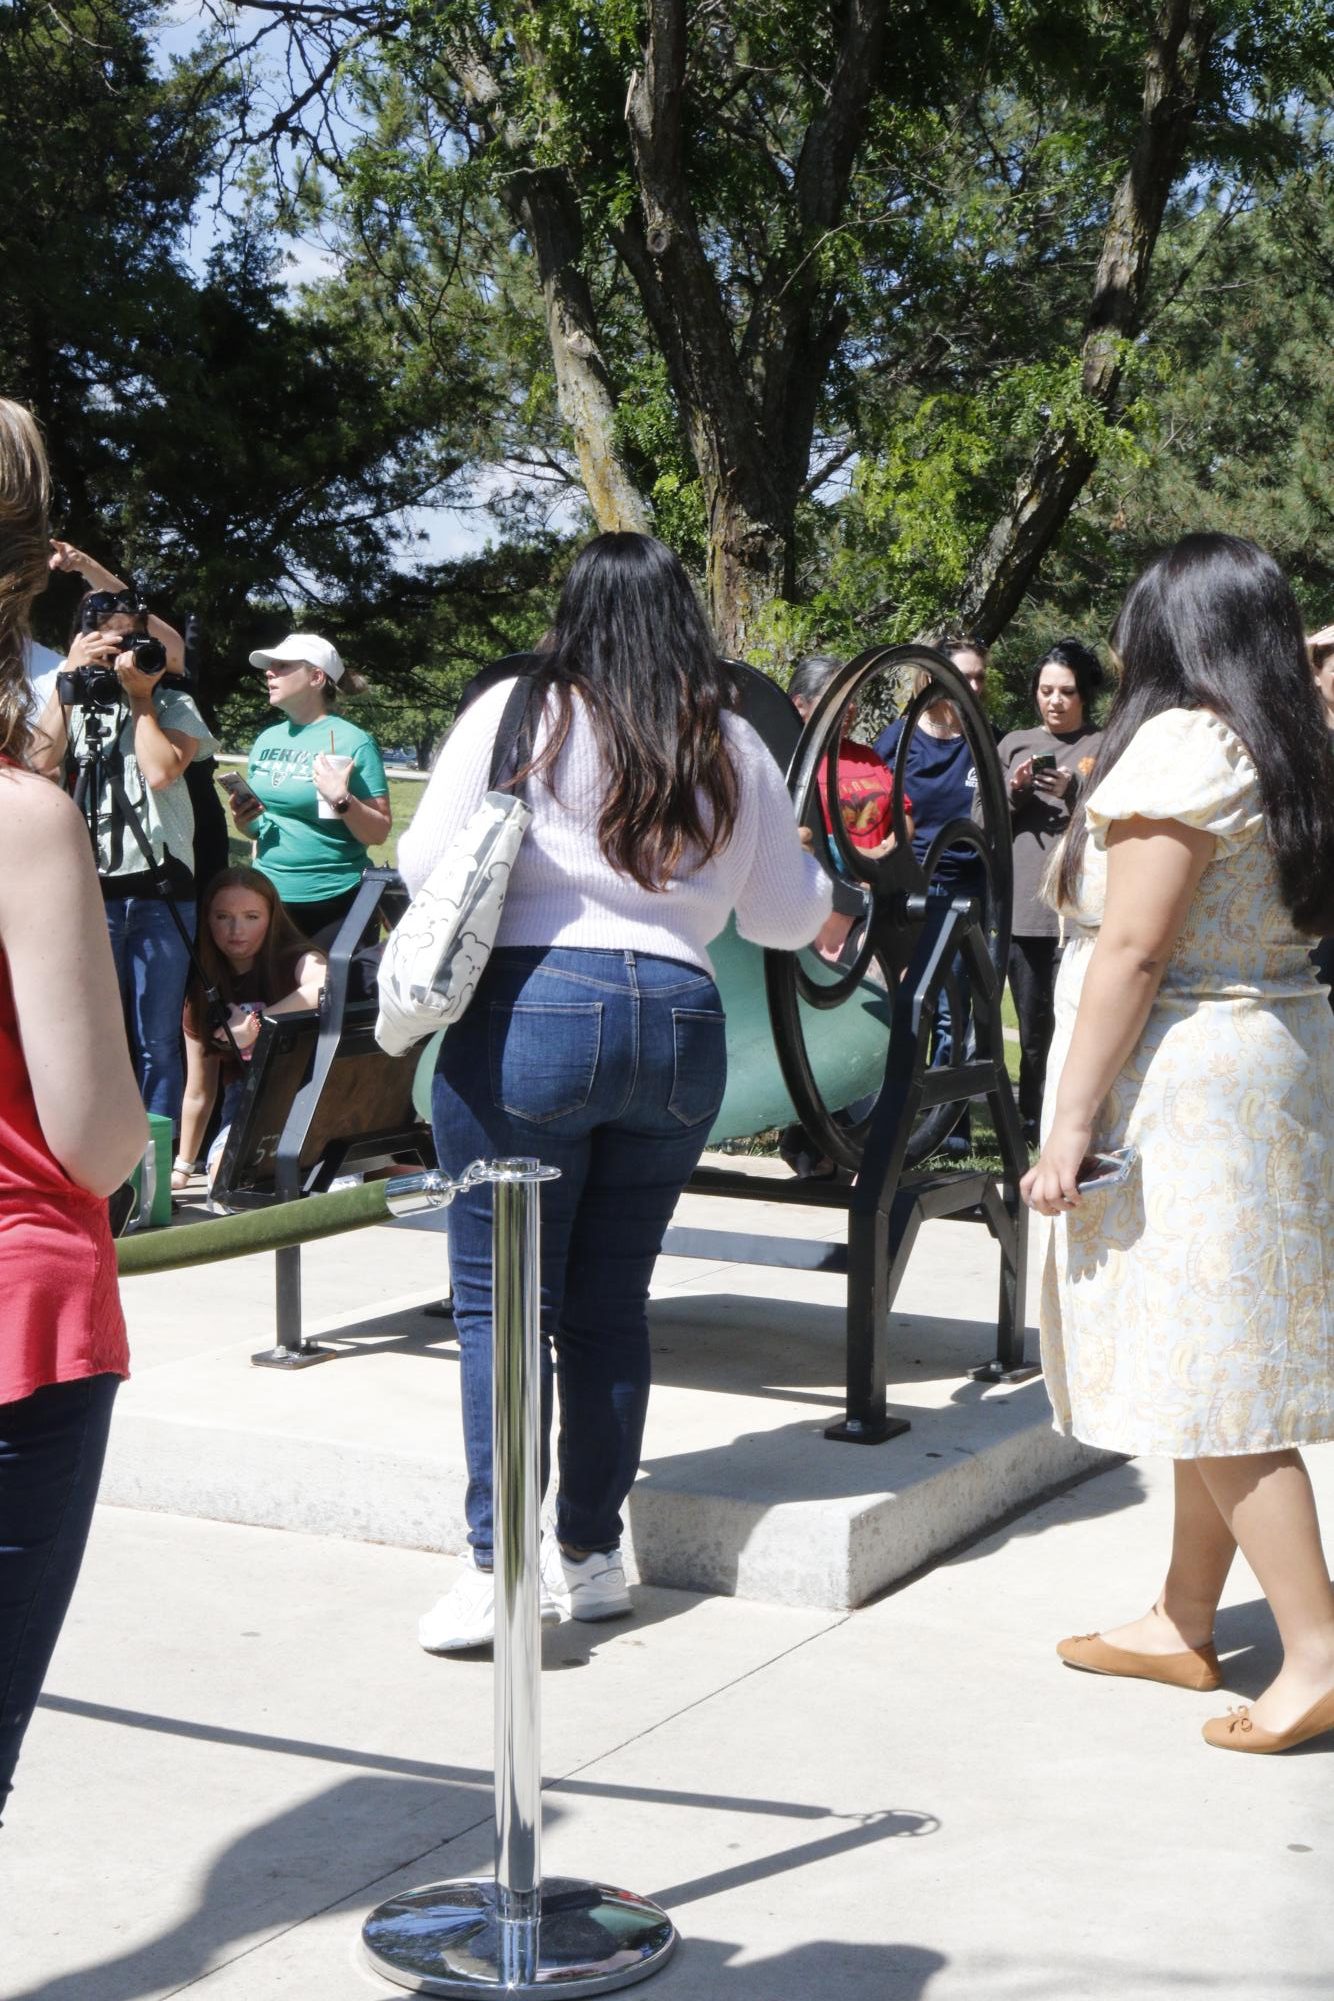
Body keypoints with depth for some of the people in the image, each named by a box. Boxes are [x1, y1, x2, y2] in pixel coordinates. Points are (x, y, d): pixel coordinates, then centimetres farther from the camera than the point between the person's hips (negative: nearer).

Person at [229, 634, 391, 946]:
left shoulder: (353, 742, -8)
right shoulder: (267, 740, 11)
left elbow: (379, 833, -10)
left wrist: (342, 800, -25)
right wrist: (244, 819, 0)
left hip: (331, 902, -6)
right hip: (268, 897, 6)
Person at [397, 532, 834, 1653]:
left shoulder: (517, 715, -2)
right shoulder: (733, 750, 10)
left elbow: (427, 867, -3)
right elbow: (788, 917, 17)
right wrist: (812, 872, 39)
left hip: (529, 1014, -4)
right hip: (680, 1025, 4)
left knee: (501, 1303, 1)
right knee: (613, 1302, 12)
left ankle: (500, 1570, 0)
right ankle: (592, 1557, 20)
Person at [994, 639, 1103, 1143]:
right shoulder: (1014, 744, 17)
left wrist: (1074, 793, -15)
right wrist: (1013, 793, -2)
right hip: (1022, 909, 4)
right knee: (1032, 1030, 8)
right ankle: (1032, 1128, 17)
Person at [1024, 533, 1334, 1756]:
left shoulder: (1182, 744, -13)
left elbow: (1134, 949, -18)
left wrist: (1071, 1123, -17)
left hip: (1187, 1082, -9)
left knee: (1212, 1373, -6)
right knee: (1217, 1367, 14)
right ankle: (1184, 1623, 24)